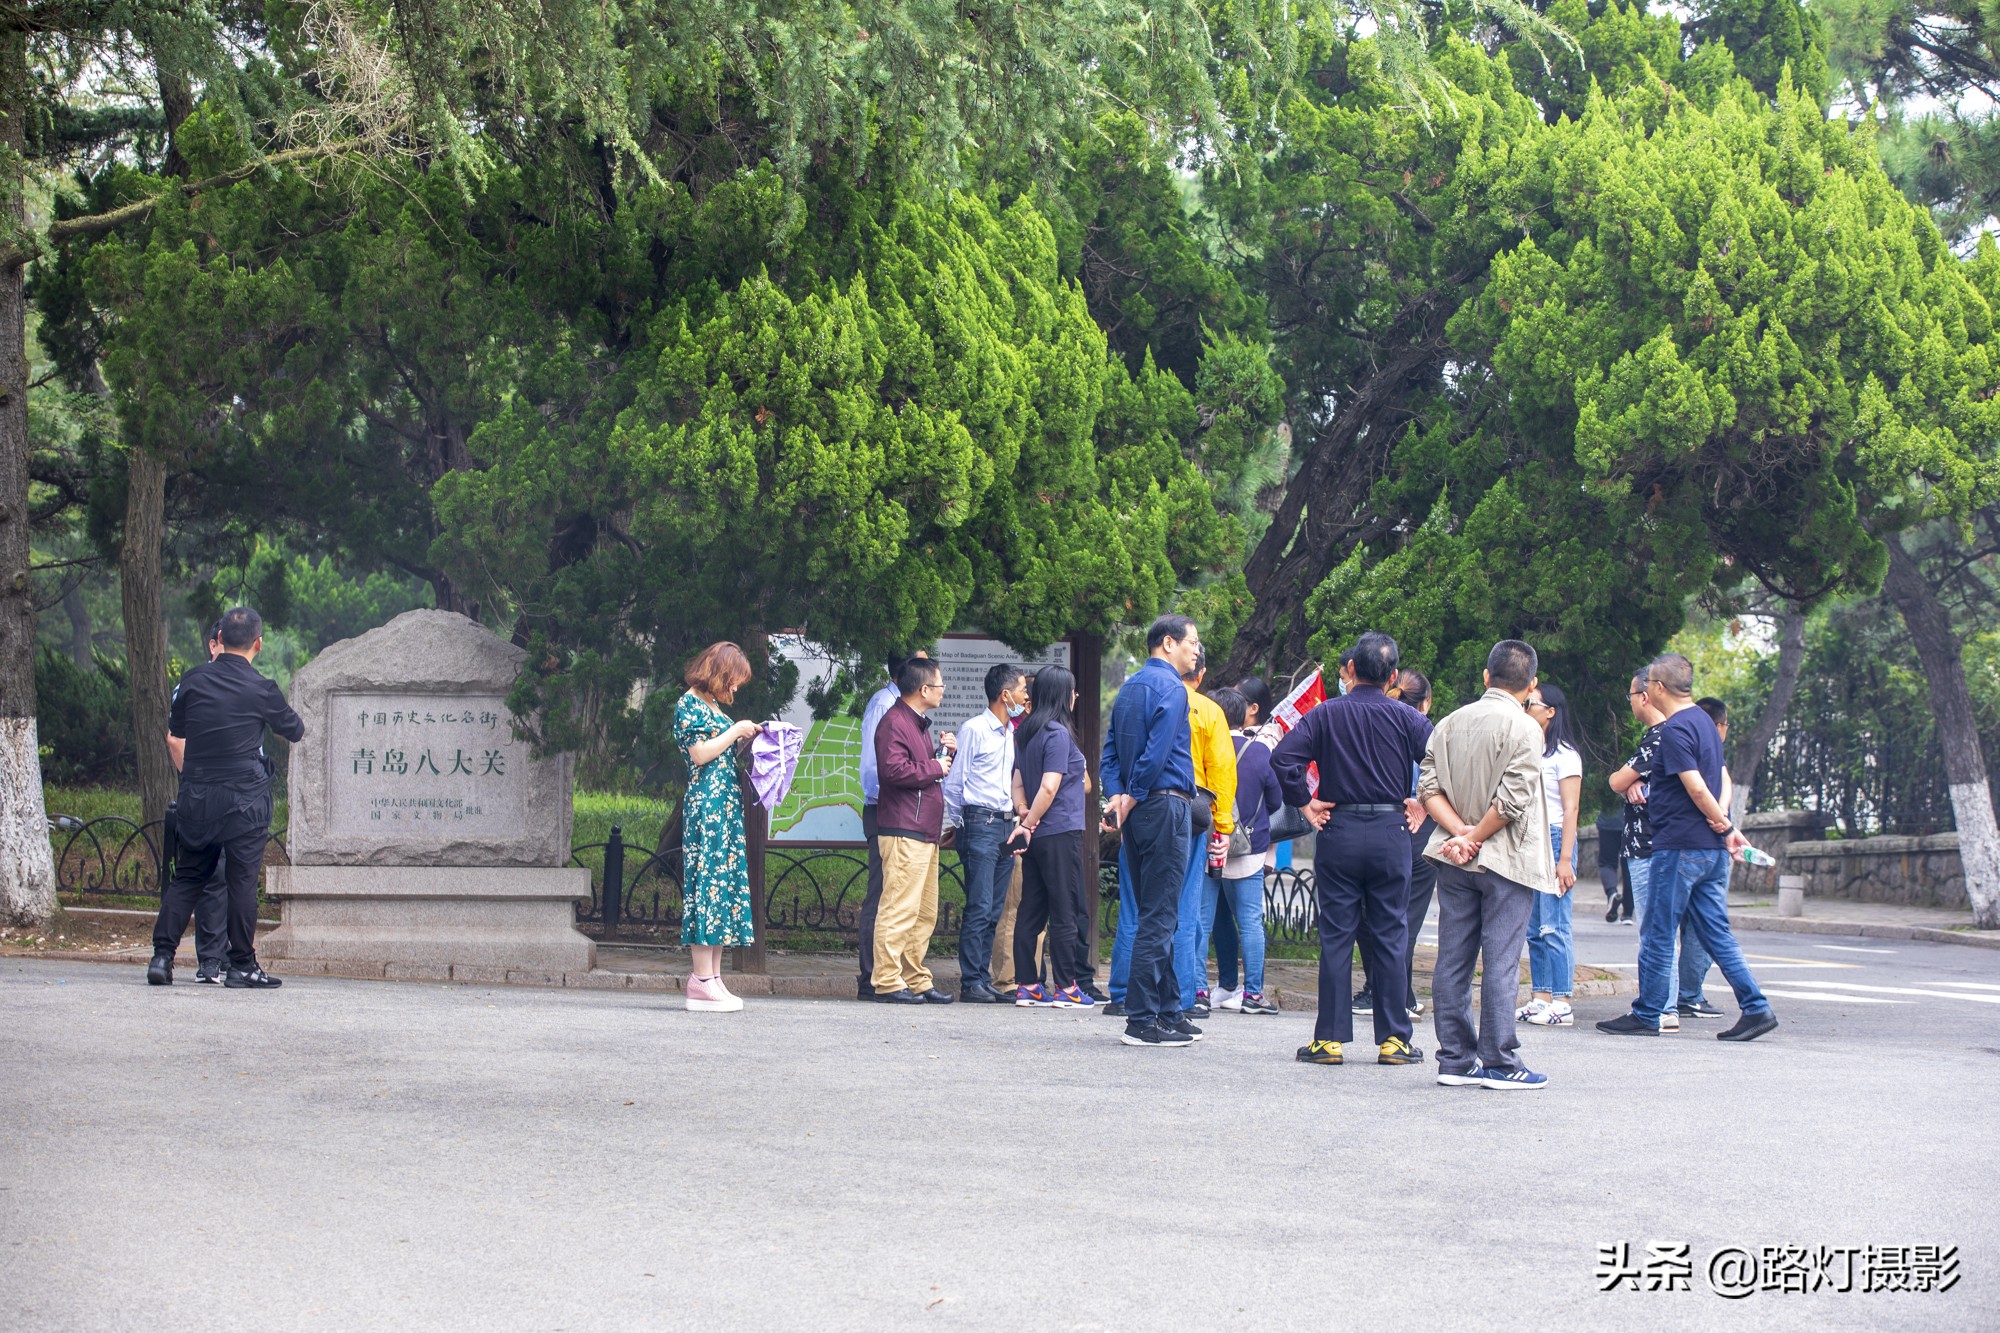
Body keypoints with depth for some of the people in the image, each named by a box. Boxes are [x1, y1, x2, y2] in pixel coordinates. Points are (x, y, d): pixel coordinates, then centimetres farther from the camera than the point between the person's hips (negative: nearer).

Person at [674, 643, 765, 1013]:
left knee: (726, 882, 6)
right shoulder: (689, 704, -5)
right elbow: (699, 754, -14)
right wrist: (736, 731, -7)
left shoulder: (714, 706, 22)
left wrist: (745, 740, 12)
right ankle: (702, 981, -12)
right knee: (707, 882, -11)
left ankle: (711, 977, 6)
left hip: (727, 807, 10)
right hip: (705, 804, -10)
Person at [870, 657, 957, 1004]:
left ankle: (916, 980, 17)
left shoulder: (918, 723, 23)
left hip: (925, 831, 11)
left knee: (925, 913, 12)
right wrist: (934, 767, -12)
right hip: (903, 832, -11)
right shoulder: (895, 722, -10)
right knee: (900, 909, -11)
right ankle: (888, 982, -11)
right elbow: (895, 769, -23)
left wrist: (945, 753, 12)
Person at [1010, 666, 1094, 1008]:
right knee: (1067, 912, -1)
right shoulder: (1058, 733, -12)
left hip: (1038, 836, 8)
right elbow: (1049, 788, -18)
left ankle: (1027, 986, 9)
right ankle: (1066, 987, 2)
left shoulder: (1028, 733, 13)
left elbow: (1018, 784, 13)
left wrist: (1026, 820, 2)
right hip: (1061, 833, -8)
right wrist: (1029, 824, -8)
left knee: (1031, 911, 8)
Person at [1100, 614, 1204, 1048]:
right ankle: (1142, 1021, -7)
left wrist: (1117, 795, 3)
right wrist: (1132, 798, -8)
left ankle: (1167, 1010, 21)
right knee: (1158, 918, -7)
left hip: (1139, 811, 9)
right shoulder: (1170, 688, -11)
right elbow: (1157, 752, -19)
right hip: (1166, 806, -9)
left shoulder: (1129, 687, 17)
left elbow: (1110, 751, 14)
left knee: (1154, 915, 14)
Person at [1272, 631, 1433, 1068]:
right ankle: (1393, 1039, 7)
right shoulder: (1407, 718, 0)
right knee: (1390, 937, 6)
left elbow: (1282, 758, -12)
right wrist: (1423, 807, 2)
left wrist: (1305, 804, -2)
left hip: (1338, 834, 0)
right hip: (1391, 835, 0)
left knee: (1336, 937, 3)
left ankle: (1329, 1039, 3)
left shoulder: (1326, 714, -1)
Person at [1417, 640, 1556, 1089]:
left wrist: (1461, 832, -6)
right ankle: (1499, 1063, -3)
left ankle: (1455, 1060, 9)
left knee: (1452, 960, 7)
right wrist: (1474, 838, -7)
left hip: (1454, 861, 6)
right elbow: (1511, 800, -17)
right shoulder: (1523, 727, -9)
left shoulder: (1450, 724, 10)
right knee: (1501, 961, -3)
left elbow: (1429, 788, 2)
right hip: (1505, 861, -6)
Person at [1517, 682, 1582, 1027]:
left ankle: (1562, 1004, -7)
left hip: (1553, 839, -7)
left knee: (1554, 927, -9)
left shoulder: (1564, 755, -5)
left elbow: (1570, 809, -9)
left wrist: (1565, 860, -15)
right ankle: (1540, 998, 11)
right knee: (1534, 928, 7)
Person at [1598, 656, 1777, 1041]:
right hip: (1712, 849, 9)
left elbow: (1697, 789, -19)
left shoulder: (1674, 730, -15)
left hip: (1679, 847, -9)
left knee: (1657, 935, 1)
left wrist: (1725, 826, -10)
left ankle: (1646, 1015, 8)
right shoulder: (1703, 722, 15)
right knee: (1716, 934, 9)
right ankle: (1756, 1008, 2)